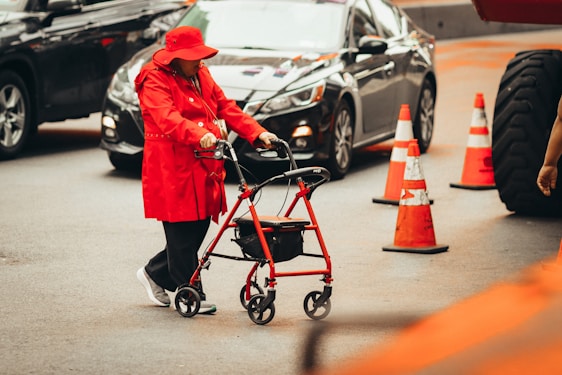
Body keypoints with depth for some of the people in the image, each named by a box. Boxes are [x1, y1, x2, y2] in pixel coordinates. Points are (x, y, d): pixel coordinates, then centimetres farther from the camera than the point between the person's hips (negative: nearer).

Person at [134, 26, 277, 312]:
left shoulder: (201, 75, 16)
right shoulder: (155, 82, -10)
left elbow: (226, 108, 10)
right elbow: (168, 118, -27)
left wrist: (257, 133, -4)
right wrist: (199, 135, -44)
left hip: (203, 168, 8)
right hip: (173, 169, -8)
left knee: (198, 231, 10)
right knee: (182, 235, -4)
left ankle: (155, 274, 28)